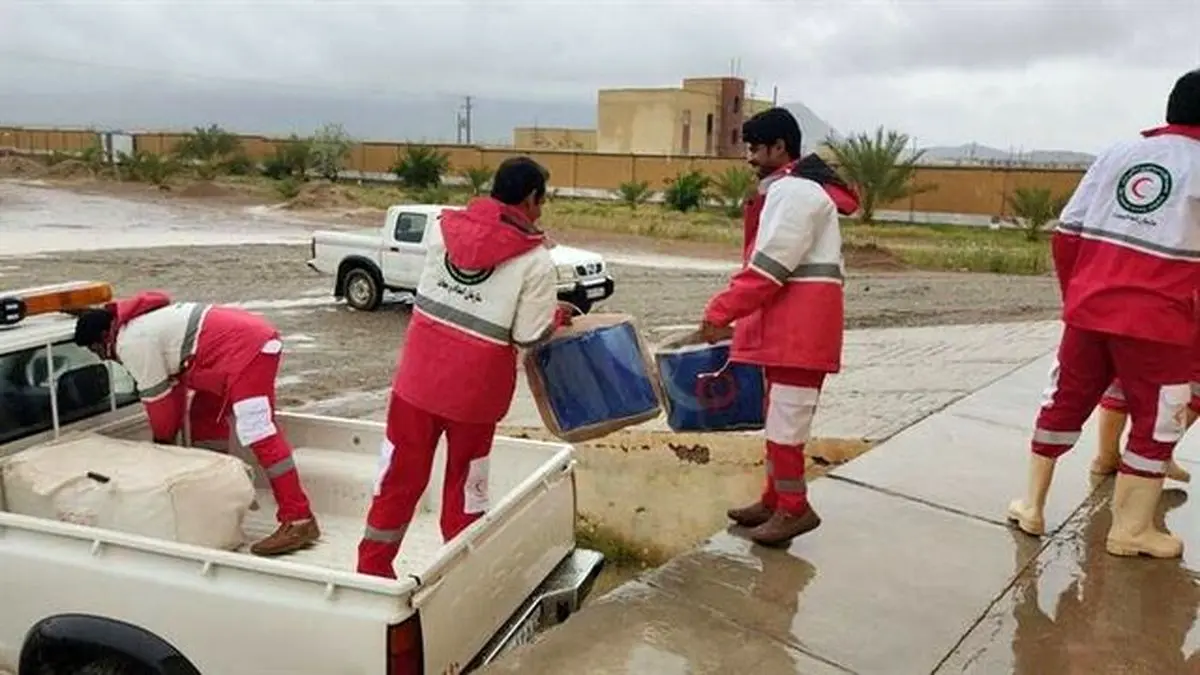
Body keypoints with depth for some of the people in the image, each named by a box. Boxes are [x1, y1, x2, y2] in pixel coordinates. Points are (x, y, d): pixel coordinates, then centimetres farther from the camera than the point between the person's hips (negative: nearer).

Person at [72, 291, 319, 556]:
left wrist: (163, 441, 16)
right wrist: (170, 433, 27)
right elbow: (174, 382, 26)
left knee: (257, 432, -18)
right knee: (204, 415, 22)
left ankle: (299, 522, -23)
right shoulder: (141, 322, 23)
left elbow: (158, 397, -1)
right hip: (249, 339, 11)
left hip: (247, 347, -11)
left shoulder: (131, 341, -7)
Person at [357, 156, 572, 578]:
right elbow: (530, 337, -10)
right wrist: (558, 316, 10)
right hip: (474, 387, -3)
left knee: (400, 474, 15)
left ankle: (372, 567, 26)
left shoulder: (445, 227, 0)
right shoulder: (535, 260, -11)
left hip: (420, 373, 4)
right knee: (465, 483, 14)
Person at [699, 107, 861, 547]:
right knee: (778, 412, 16)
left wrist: (721, 311, -16)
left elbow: (770, 266, -20)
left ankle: (793, 508, 4)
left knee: (785, 416, -6)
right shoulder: (794, 188, 20)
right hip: (789, 317, 11)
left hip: (800, 320, -11)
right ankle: (775, 500, 25)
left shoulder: (793, 191, -14)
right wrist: (736, 311, 14)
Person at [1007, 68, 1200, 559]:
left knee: (1064, 402, 15)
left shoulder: (1118, 153, 7)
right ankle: (1129, 530, 18)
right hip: (1156, 321, -4)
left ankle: (1032, 505, 24)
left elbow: (1067, 233, 5)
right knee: (1156, 422, 11)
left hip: (1090, 310, 4)